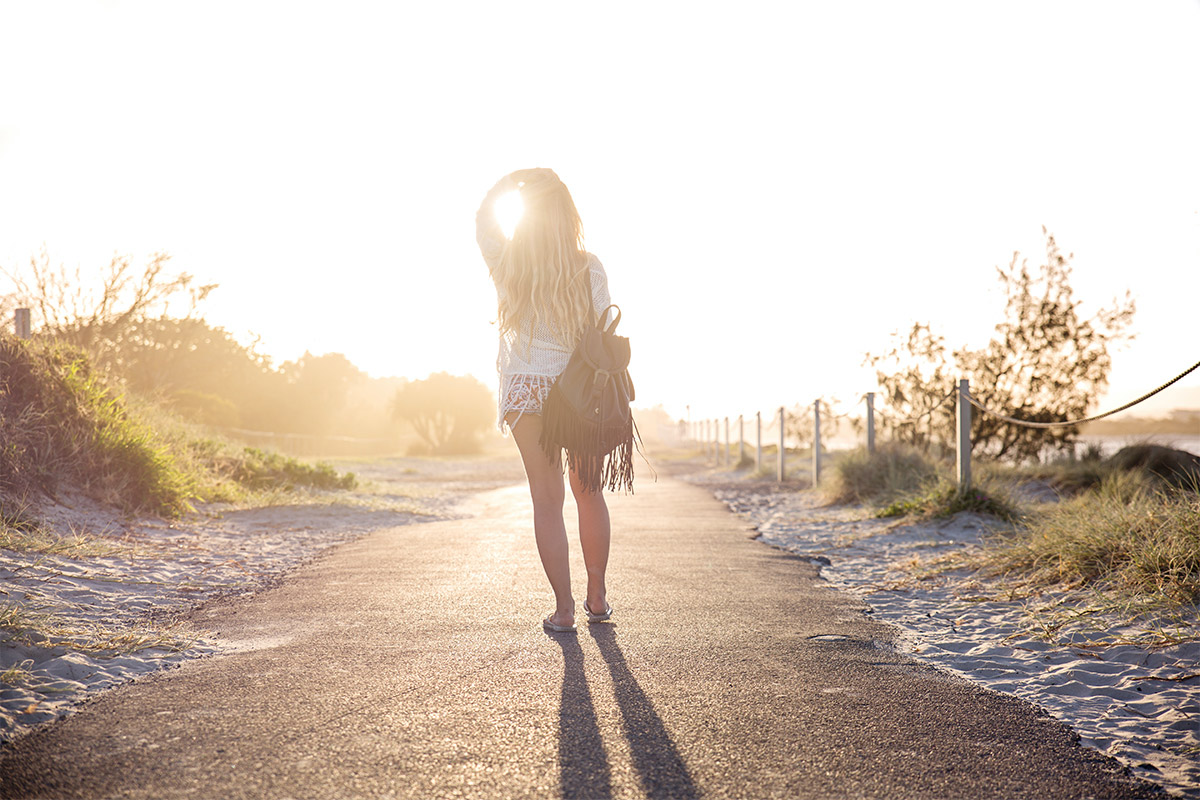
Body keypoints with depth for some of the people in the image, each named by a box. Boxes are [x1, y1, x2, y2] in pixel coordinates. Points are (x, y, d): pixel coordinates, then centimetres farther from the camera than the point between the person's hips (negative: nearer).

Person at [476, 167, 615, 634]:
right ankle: (597, 598, 22)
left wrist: (517, 177, 16)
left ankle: (564, 608, 4)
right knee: (588, 493, 15)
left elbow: (483, 214, 15)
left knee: (547, 499, 3)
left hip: (526, 389, -1)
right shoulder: (588, 267, -5)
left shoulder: (507, 260, -5)